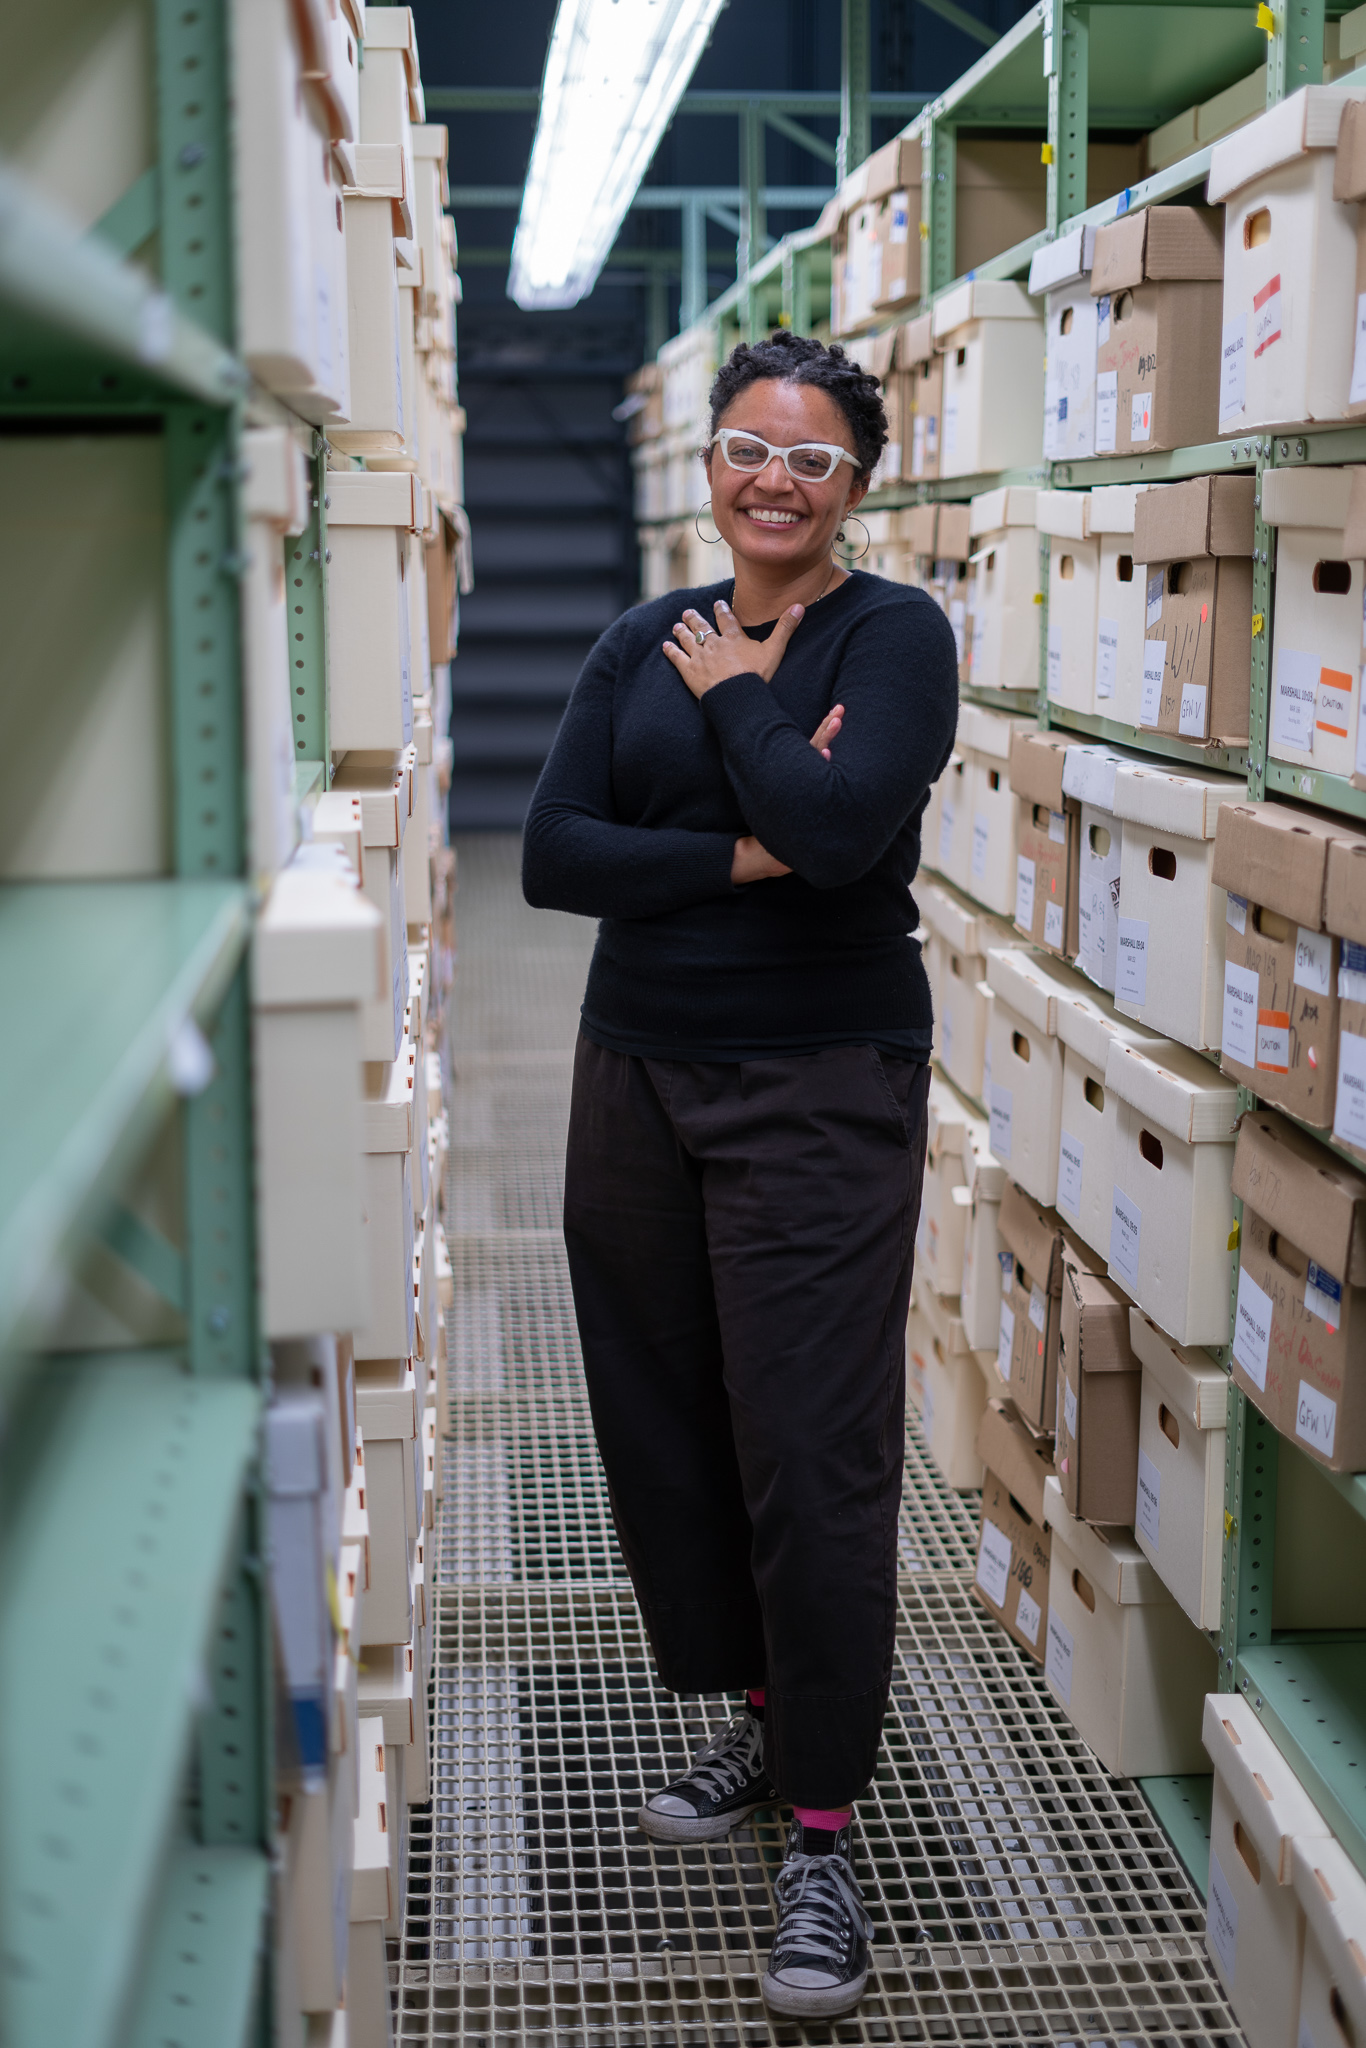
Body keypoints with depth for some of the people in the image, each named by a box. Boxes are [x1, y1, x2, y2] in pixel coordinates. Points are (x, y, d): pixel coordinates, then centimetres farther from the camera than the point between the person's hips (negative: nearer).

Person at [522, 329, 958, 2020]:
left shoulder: (895, 633, -4)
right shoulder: (643, 646, 10)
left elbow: (845, 825, -22)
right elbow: (550, 854, -2)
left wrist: (733, 694, -8)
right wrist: (747, 855, -13)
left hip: (821, 1088, -5)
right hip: (638, 1074, 6)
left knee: (812, 1451, -5)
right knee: (663, 1422, 12)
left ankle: (822, 1828, 9)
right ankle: (765, 1716, 33)